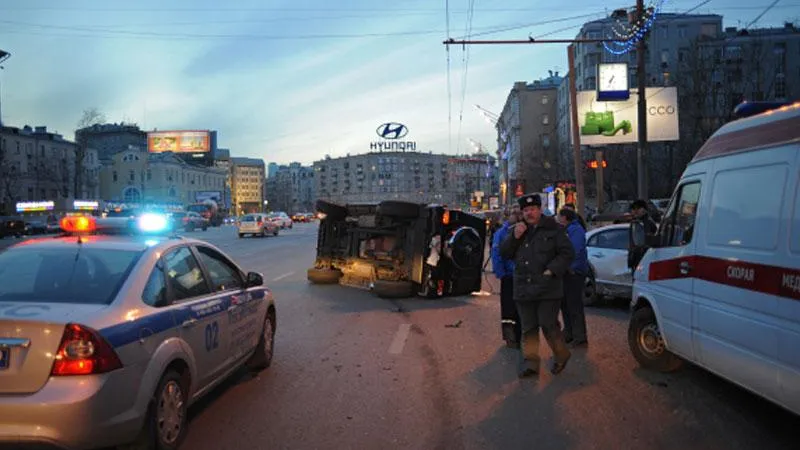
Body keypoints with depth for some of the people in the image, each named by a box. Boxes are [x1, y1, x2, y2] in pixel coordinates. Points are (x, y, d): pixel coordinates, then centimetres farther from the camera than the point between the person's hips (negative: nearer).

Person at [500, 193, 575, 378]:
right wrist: (514, 237, -8)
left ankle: (561, 355, 23)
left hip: (548, 288, -4)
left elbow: (567, 253, -3)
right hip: (523, 289, 5)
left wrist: (551, 271, -15)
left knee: (549, 325, -2)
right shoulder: (518, 230, 13)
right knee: (528, 329, 9)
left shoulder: (553, 229, -1)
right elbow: (504, 253, 9)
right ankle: (530, 363, 16)